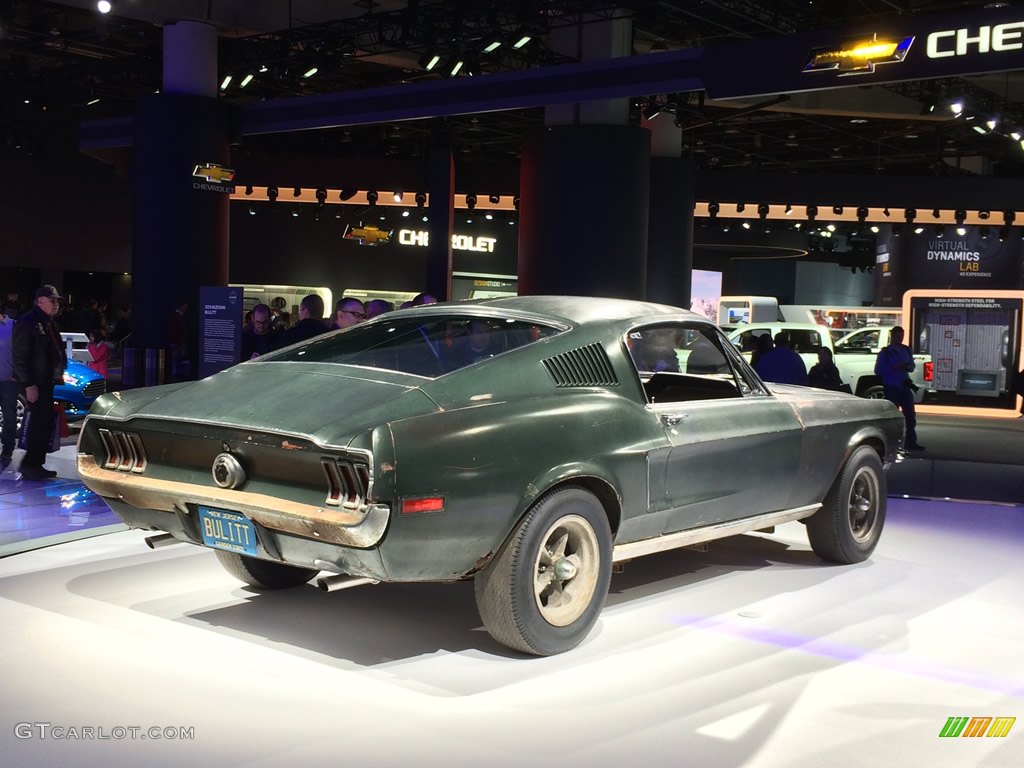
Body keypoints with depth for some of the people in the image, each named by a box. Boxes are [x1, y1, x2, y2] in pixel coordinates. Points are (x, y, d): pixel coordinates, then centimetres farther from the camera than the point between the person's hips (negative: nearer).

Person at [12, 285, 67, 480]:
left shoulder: (48, 323, 16)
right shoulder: (27, 322, -13)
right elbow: (20, 357, -17)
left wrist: (59, 372, 11)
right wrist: (28, 385, -20)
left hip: (47, 381, 9)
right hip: (34, 383, -9)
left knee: (45, 423, 11)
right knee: (39, 422, -9)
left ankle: (35, 465, 18)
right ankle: (30, 465, -1)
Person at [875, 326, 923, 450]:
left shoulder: (906, 350, 12)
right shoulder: (885, 352, -3)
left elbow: (912, 366, 18)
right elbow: (878, 370, -7)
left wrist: (907, 367, -6)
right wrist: (893, 368, -20)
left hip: (904, 387, 5)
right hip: (891, 388, -5)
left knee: (910, 415, 5)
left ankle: (911, 442, 12)